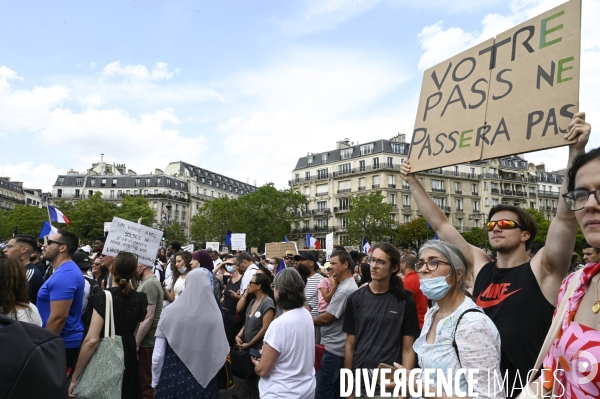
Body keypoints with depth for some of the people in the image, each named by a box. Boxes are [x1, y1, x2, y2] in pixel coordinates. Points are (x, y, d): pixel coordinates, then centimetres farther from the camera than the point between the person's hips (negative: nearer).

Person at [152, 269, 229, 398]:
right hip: (204, 381, 1)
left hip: (173, 379, 0)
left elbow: (158, 355, -7)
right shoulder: (214, 315, -13)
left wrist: (155, 382, 7)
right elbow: (221, 353, -5)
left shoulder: (171, 311, -14)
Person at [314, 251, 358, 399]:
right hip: (338, 347, 10)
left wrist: (311, 320, -2)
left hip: (334, 348, -10)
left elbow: (326, 318, -18)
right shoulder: (348, 285, 11)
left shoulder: (345, 290, -22)